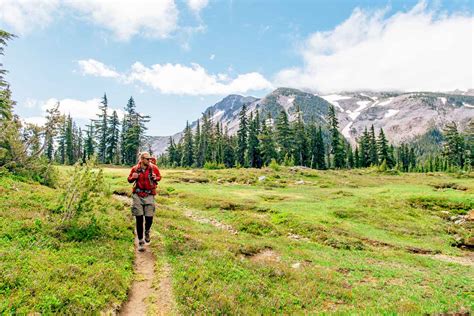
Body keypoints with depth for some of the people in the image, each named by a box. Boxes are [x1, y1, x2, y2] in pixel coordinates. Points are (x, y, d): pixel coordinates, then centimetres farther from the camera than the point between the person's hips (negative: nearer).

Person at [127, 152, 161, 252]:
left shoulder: (154, 167, -3)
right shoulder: (135, 168, -1)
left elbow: (159, 177, 12)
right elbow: (129, 179, 13)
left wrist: (156, 178, -11)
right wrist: (133, 177, -10)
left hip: (149, 195, 0)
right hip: (137, 196, 0)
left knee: (149, 218, -2)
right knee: (139, 219, 2)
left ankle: (147, 232, 33)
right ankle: (140, 242, 14)